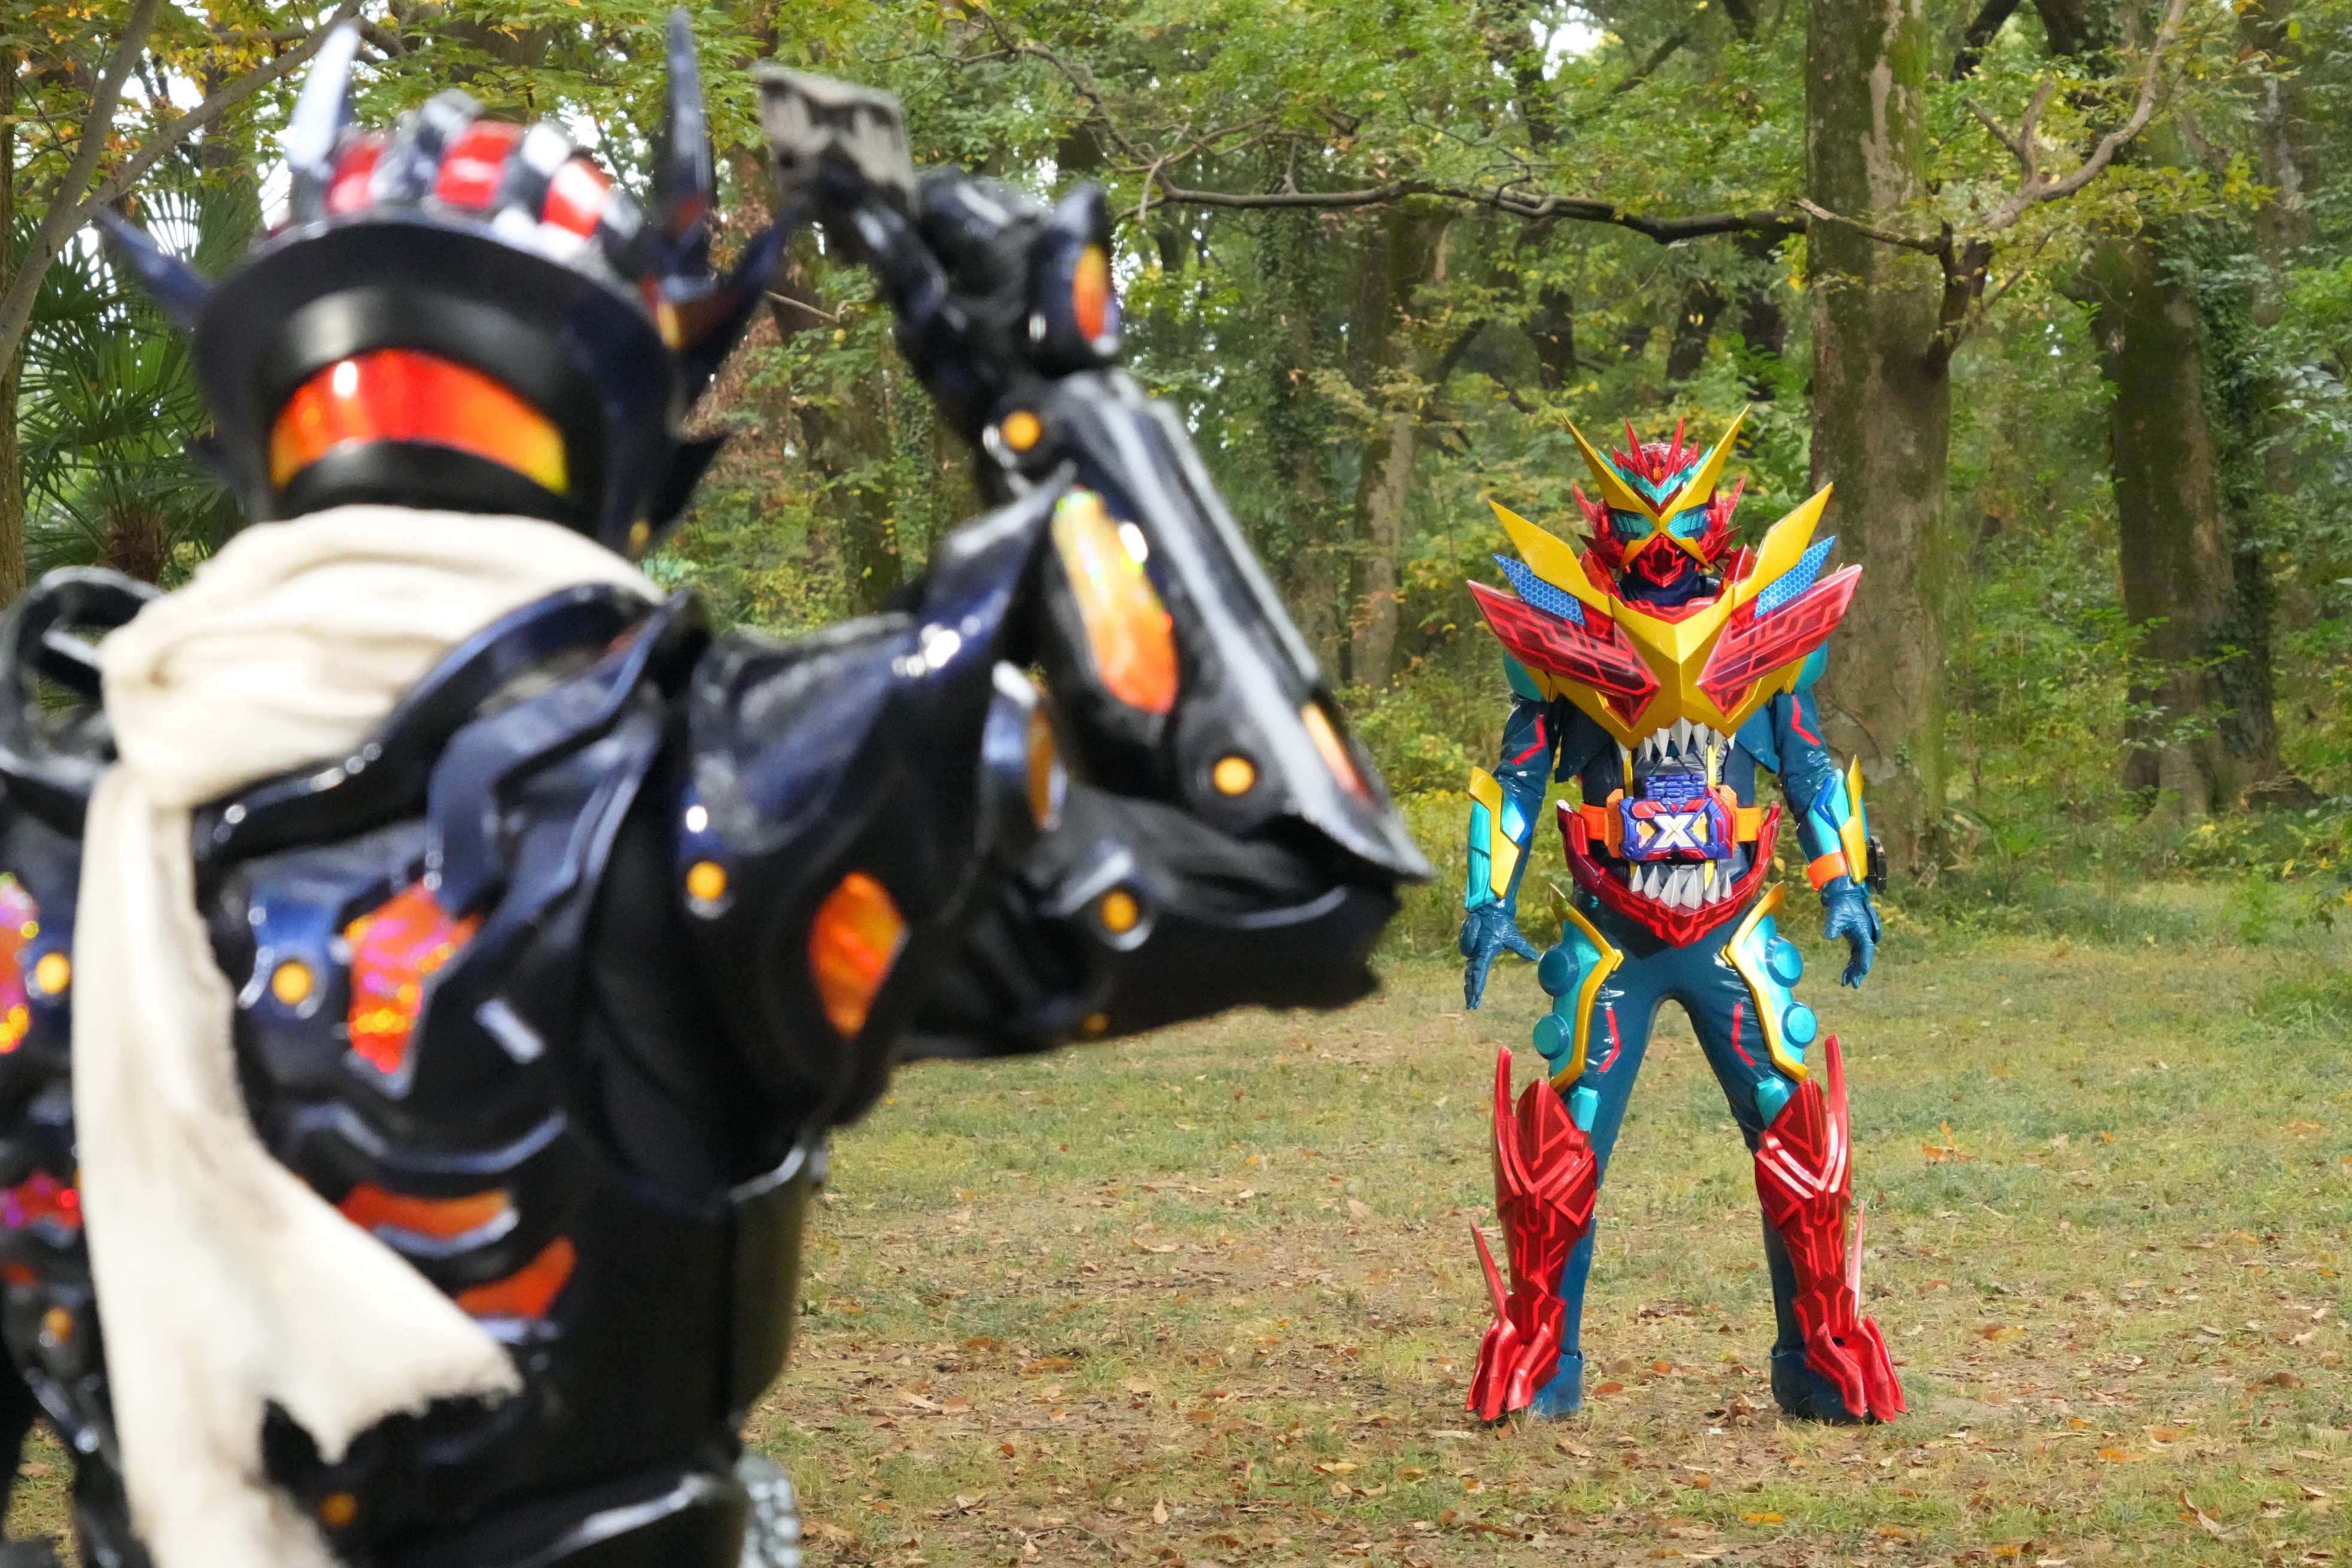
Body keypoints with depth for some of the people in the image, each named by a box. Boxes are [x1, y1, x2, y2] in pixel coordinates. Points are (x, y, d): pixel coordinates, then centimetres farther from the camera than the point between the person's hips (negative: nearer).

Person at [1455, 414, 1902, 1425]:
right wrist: (1491, 900, 0)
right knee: (1562, 1151, -3)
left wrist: (1845, 886, 5)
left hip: (1735, 934, 1)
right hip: (1610, 940, -1)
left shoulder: (1762, 633, 5)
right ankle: (1543, 1365, 10)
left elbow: (1812, 769, 14)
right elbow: (1515, 778, 7)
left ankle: (1820, 1360, 7)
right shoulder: (1564, 641, 0)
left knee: (1799, 1142, -5)